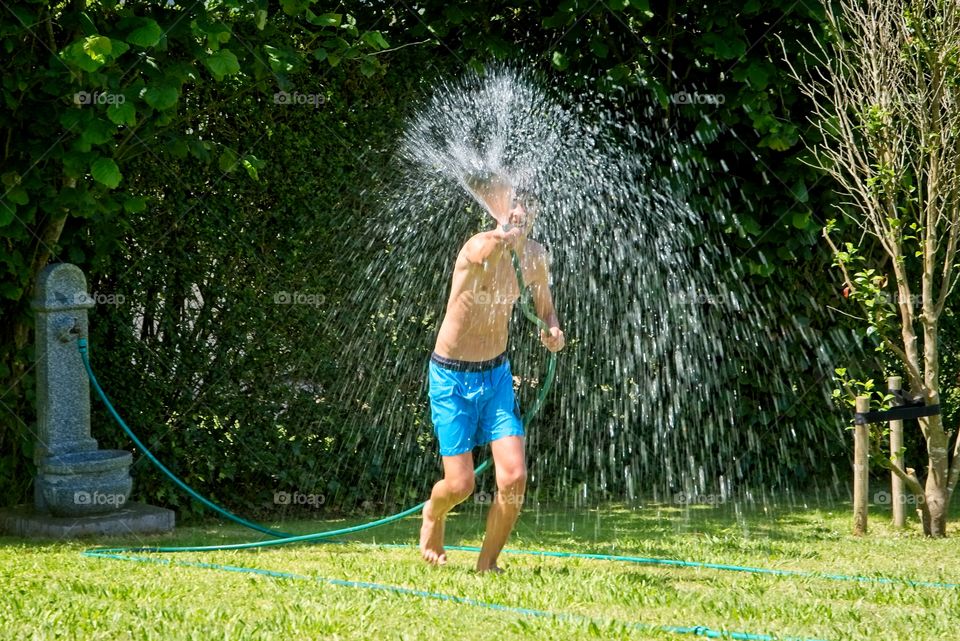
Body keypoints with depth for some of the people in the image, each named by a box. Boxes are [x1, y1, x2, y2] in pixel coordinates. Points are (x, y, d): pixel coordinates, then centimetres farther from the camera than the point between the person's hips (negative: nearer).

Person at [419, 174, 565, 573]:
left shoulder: (534, 255, -3)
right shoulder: (479, 247, -23)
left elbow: (545, 308, 14)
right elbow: (487, 252, -50)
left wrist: (553, 331, -5)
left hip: (496, 374, 5)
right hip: (452, 377, -5)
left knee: (514, 477, -9)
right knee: (460, 485, -4)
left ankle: (487, 563, 10)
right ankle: (433, 514, 33)